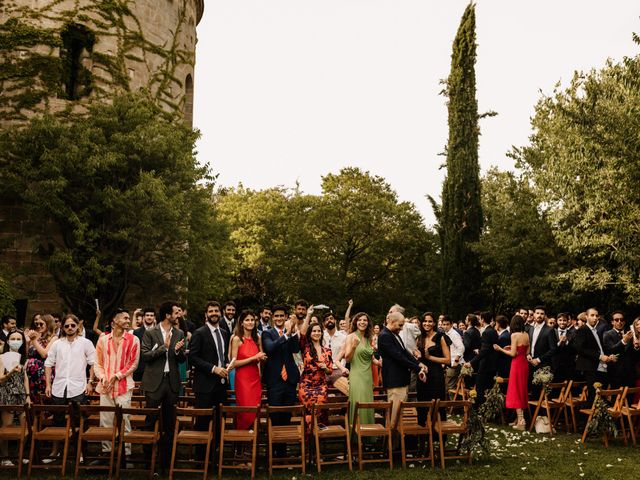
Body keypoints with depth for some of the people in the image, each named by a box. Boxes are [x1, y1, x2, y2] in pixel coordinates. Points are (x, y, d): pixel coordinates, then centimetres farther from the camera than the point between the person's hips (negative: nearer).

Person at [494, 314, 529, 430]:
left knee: (516, 391, -1)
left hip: (517, 364, -7)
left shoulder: (514, 335, -15)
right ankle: (520, 418, 22)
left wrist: (500, 349, -5)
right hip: (524, 363, 7)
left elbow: (513, 354, -17)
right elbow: (527, 352, 10)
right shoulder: (526, 335, 5)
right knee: (522, 391, 15)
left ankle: (520, 421, -4)